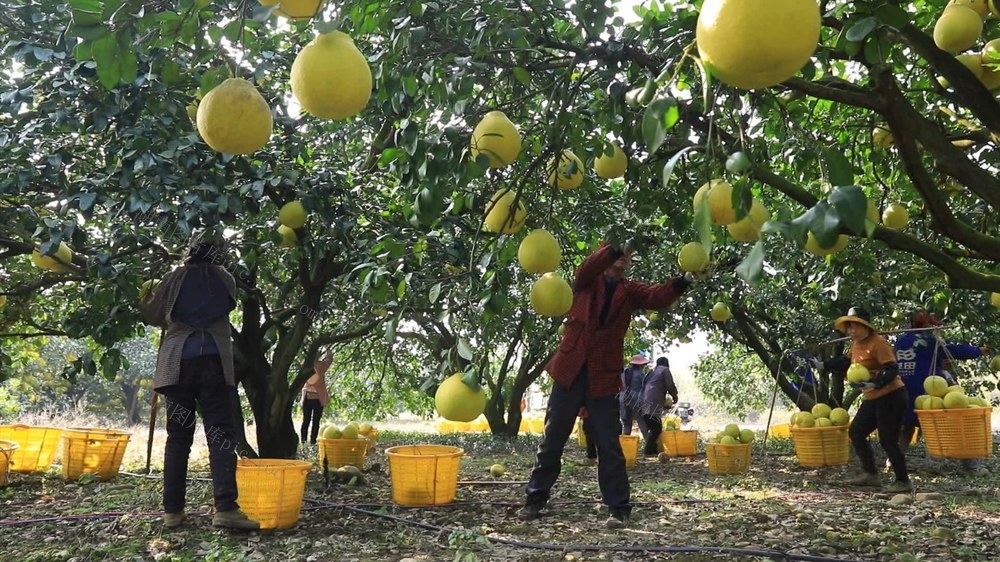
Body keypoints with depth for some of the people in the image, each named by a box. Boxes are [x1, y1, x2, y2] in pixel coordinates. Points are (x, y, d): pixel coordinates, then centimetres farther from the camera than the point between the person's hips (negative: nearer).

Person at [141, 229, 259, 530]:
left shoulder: (174, 279, 5)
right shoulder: (224, 279, 5)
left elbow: (151, 313, 16)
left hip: (179, 362, 2)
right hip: (214, 361, -1)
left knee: (178, 437, 7)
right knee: (220, 434, -5)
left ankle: (172, 510, 8)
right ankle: (225, 507, -16)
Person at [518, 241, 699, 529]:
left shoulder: (630, 290, 10)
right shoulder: (587, 281, 8)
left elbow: (658, 296, -8)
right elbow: (589, 266, -16)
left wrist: (686, 280, -26)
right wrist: (617, 246, -31)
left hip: (604, 376, 1)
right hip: (570, 370, 0)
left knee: (609, 446, 2)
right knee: (552, 440, 8)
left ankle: (619, 509, 9)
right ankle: (535, 500, 21)